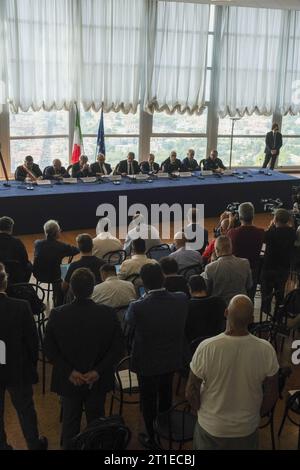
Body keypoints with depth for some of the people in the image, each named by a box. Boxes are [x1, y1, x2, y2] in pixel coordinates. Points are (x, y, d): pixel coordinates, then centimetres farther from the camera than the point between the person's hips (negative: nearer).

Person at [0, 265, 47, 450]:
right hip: (18, 371, 0)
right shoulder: (21, 307, -22)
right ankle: (34, 445, 38)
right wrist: (32, 365, 6)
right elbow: (33, 340, -12)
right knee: (26, 410, 20)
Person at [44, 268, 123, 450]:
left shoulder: (57, 315, -19)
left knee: (70, 421, 22)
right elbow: (118, 348, -14)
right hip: (99, 380, 0)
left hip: (69, 380, 0)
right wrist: (98, 371, -12)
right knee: (96, 420, 23)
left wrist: (69, 371, -10)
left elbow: (49, 349, -12)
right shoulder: (108, 314, -20)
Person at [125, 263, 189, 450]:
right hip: (173, 359, 4)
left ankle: (151, 438, 39)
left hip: (148, 363, -4)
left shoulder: (138, 307, -32)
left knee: (149, 400, 20)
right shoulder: (181, 300, -22)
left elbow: (129, 321, -8)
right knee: (166, 392, 29)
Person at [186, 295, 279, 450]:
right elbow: (271, 395, -8)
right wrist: (258, 415, 10)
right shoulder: (266, 350, -21)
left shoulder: (206, 348, -26)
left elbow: (191, 392, -14)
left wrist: (202, 411, 5)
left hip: (211, 427, -1)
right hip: (247, 428, 1)